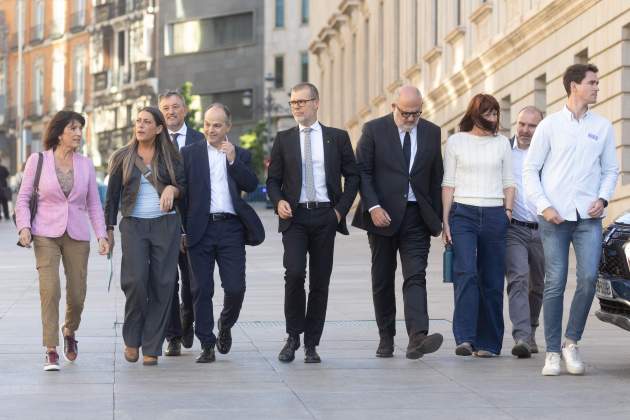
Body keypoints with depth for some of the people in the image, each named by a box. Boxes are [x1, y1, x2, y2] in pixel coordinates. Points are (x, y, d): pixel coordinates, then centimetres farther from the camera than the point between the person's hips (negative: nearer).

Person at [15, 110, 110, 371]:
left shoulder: (85, 165, 8)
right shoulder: (38, 161, 1)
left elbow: (93, 203, 11)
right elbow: (23, 197, 3)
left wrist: (101, 235, 2)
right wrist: (24, 227, -11)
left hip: (77, 236, 3)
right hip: (46, 234, -2)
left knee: (77, 295, 3)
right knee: (50, 289, -16)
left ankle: (69, 331, 35)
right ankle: (51, 351, -9)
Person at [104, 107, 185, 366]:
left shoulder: (170, 157, 9)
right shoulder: (123, 157, 9)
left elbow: (184, 188, 10)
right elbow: (112, 196, 11)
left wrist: (172, 189, -12)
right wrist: (109, 229, 7)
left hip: (165, 225, 1)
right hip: (133, 225, -1)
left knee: (162, 285, -4)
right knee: (135, 280, -15)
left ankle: (152, 348, 3)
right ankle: (132, 340, 4)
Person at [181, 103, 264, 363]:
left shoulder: (240, 155, 12)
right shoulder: (189, 153, 9)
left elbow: (251, 185, -2)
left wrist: (233, 159, -12)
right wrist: (181, 229, -1)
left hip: (231, 228, 0)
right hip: (201, 229, 0)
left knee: (235, 287, -4)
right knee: (201, 290, 1)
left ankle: (225, 325, 25)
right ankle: (207, 346, 8)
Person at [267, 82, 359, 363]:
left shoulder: (337, 138, 7)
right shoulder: (283, 139, 9)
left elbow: (352, 176, 9)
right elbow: (273, 179, 11)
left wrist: (341, 209, -1)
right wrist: (278, 201, -8)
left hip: (325, 216, 1)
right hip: (294, 216, -1)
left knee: (320, 281, 2)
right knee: (294, 273, -18)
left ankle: (311, 344, 10)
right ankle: (293, 337, -2)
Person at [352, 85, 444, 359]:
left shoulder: (431, 133, 8)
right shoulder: (374, 130, 0)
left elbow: (436, 177, 12)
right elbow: (362, 172, -3)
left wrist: (436, 216, 9)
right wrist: (373, 207, -14)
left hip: (416, 216, 1)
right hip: (382, 214, -1)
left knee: (416, 276, -12)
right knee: (382, 279, 7)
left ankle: (417, 337, -24)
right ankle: (386, 338, 17)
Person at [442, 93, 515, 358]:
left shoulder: (501, 143, 13)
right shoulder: (456, 141, 6)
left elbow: (508, 182, 16)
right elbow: (448, 183, 6)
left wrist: (508, 211, 5)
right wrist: (445, 221, 0)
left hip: (494, 216, 2)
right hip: (463, 214, -2)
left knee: (492, 281, 0)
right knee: (466, 273, -18)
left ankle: (488, 343, 6)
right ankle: (465, 338, -22)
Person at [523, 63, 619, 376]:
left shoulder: (603, 127, 11)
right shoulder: (550, 125, 4)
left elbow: (611, 169, 16)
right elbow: (530, 170, 5)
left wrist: (603, 198, -1)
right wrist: (544, 206, -6)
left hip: (588, 216, 2)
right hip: (554, 216, -2)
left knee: (588, 278, -12)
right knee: (555, 284, -2)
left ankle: (572, 343, 5)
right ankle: (553, 352, 4)